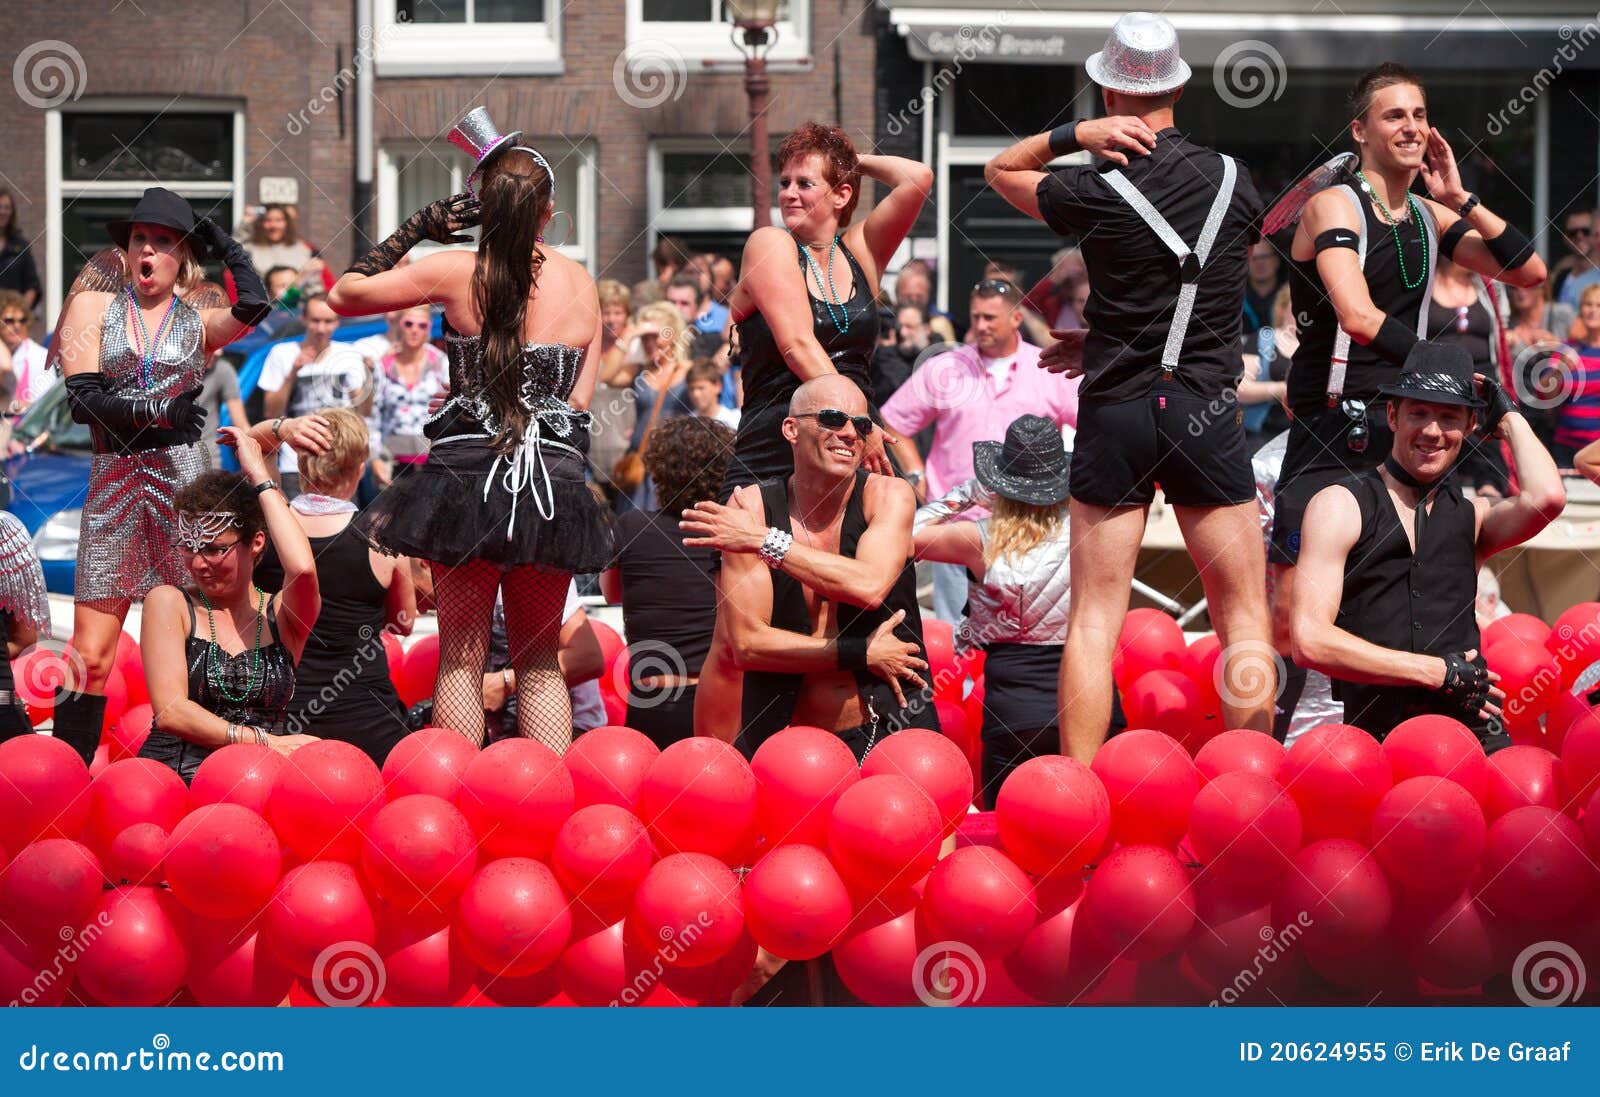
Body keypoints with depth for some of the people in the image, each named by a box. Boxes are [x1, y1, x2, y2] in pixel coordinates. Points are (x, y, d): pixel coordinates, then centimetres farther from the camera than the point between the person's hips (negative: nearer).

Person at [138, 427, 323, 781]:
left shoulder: (282, 613, 11)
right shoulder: (168, 602, 8)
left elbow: (303, 568, -14)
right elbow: (170, 712, -4)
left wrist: (259, 475, -3)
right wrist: (261, 740, -14)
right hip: (175, 777, -2)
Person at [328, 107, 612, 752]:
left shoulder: (455, 272, -6)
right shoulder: (580, 284, 3)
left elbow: (344, 295, 3)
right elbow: (581, 400, 6)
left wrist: (413, 231, 8)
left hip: (467, 475, -2)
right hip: (555, 484, 2)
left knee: (462, 655, 7)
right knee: (540, 658, 12)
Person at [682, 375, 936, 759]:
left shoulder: (889, 495, -2)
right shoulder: (751, 508, -3)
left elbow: (869, 586, -23)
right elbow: (745, 644, -10)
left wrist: (765, 540, -21)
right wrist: (859, 654, -14)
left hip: (890, 737, 0)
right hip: (785, 741, 0)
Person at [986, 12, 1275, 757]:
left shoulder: (1096, 192, -7)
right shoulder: (1234, 181, 4)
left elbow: (1001, 170, 13)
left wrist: (1072, 135, -1)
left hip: (1113, 415, -1)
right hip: (1205, 411, 1)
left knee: (1093, 620, 2)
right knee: (1244, 616, 7)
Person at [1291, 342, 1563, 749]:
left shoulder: (1471, 517, 20)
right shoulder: (1341, 505, 9)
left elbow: (1546, 498, -4)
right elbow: (1310, 642, -2)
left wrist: (1509, 418, 13)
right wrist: (1440, 673, -4)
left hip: (1474, 730, 3)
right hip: (1377, 737, -3)